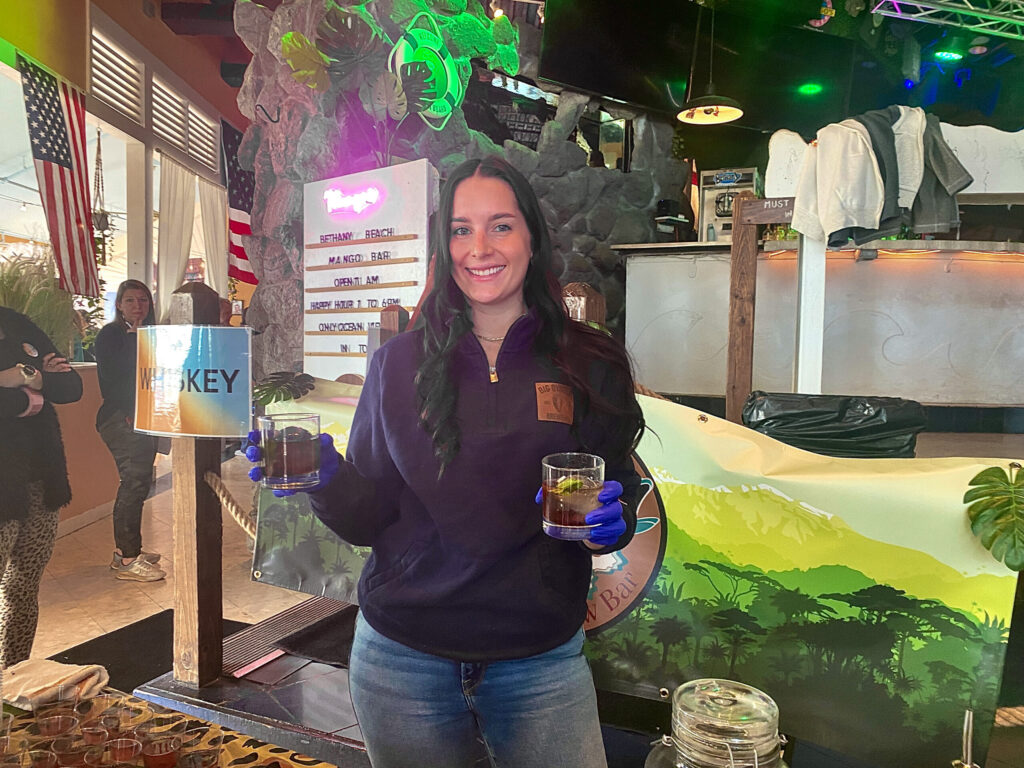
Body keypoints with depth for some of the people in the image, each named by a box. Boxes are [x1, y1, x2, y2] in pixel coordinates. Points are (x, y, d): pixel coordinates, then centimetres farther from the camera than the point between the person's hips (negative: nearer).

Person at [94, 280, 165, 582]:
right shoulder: (110, 335, -4)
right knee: (134, 482, -9)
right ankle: (127, 560, -4)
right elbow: (110, 379, -11)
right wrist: (128, 414, -16)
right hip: (120, 419, -8)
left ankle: (126, 550, 22)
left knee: (138, 482, 11)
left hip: (142, 419, 8)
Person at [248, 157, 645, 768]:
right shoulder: (400, 364, -3)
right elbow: (368, 517, 0)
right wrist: (328, 478, -20)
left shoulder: (590, 365, -5)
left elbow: (622, 495, 3)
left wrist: (610, 523, -19)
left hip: (540, 664, 0)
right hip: (403, 663, 1)